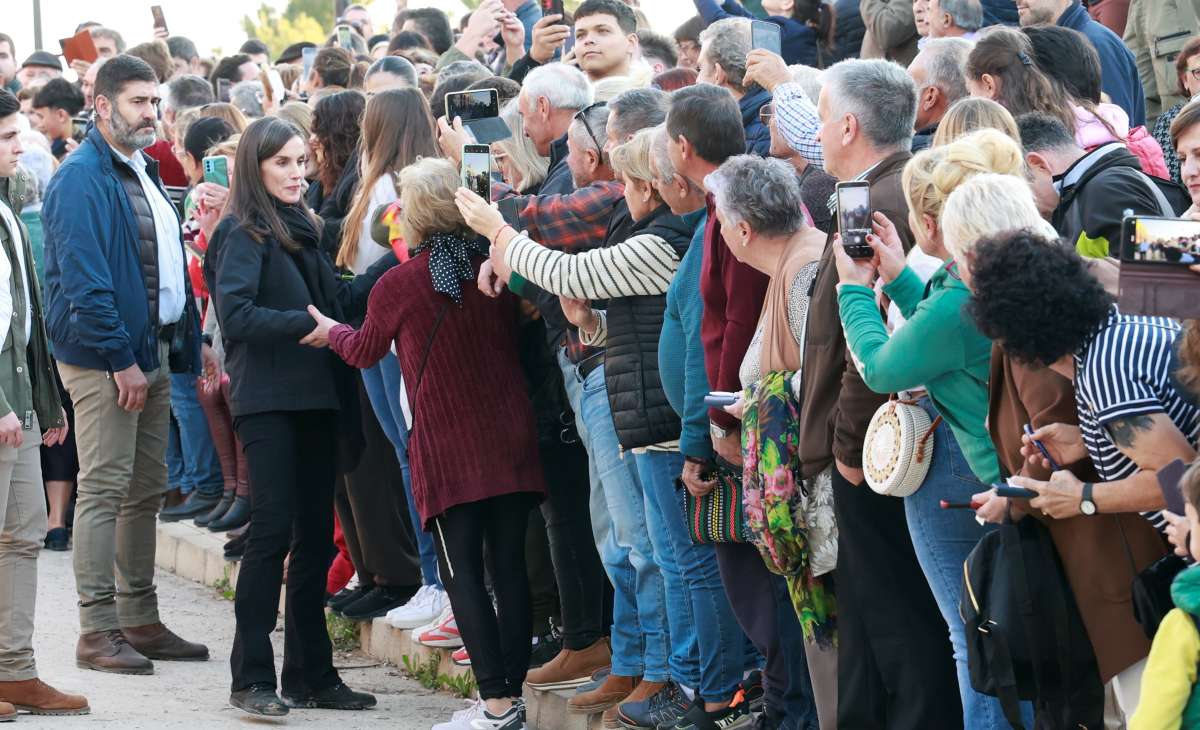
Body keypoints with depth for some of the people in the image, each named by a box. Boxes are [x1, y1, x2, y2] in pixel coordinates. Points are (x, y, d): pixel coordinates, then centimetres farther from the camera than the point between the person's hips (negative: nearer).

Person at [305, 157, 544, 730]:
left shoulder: (396, 286, -7)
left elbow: (365, 351, 12)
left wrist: (330, 331, 33)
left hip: (448, 445, -4)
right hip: (511, 435, 4)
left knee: (462, 570, -1)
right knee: (510, 564, 7)